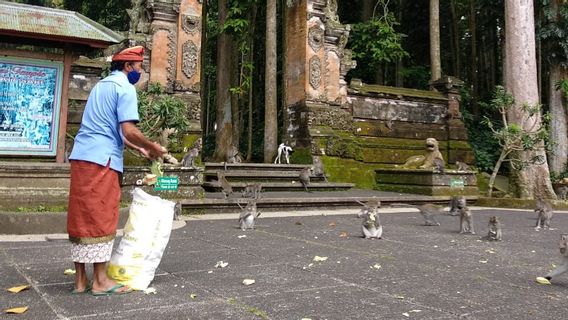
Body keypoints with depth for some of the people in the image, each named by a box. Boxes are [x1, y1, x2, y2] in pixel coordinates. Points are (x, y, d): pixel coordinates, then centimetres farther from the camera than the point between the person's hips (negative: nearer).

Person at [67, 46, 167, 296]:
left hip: (81, 156, 9)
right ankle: (100, 281, 3)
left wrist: (140, 150, 25)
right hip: (101, 160, -9)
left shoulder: (102, 85, 24)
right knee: (101, 220, -4)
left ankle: (80, 279, 15)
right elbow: (128, 130, -17)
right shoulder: (125, 88, -6)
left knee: (81, 218, 9)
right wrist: (153, 148, -2)